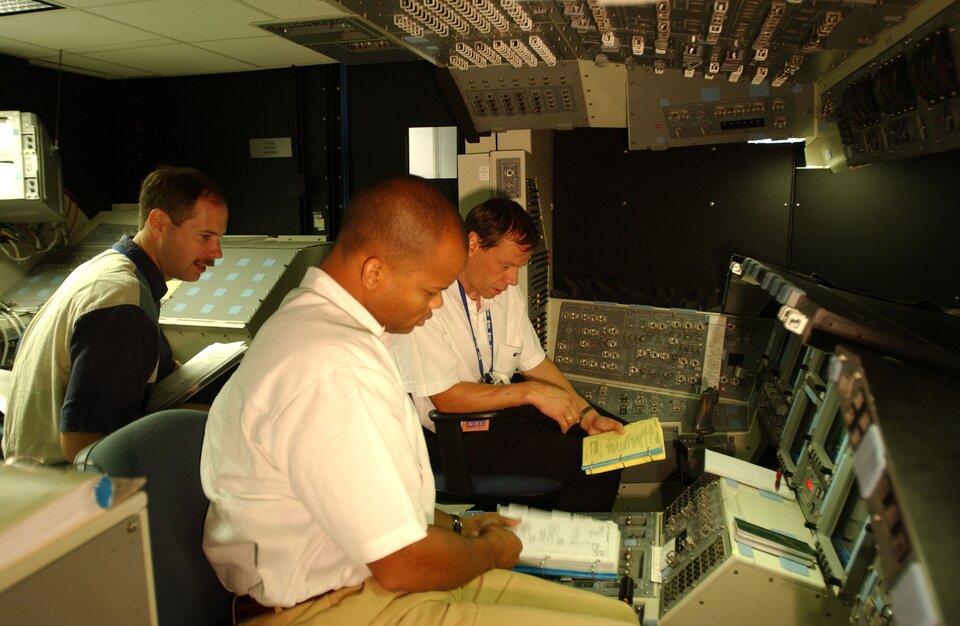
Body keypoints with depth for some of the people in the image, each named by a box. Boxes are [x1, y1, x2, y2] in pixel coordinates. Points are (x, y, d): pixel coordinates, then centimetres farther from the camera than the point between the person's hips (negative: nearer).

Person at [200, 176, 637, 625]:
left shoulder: (324, 318, 7)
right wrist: (489, 549, -3)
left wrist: (453, 525, 13)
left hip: (372, 568, 9)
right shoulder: (330, 371, -28)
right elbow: (404, 565, -22)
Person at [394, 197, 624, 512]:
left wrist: (587, 414, -1)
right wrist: (530, 392, -24)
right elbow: (446, 398, -23)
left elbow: (535, 363, 9)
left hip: (505, 407, 8)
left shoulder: (507, 293, 3)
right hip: (458, 434, -8)